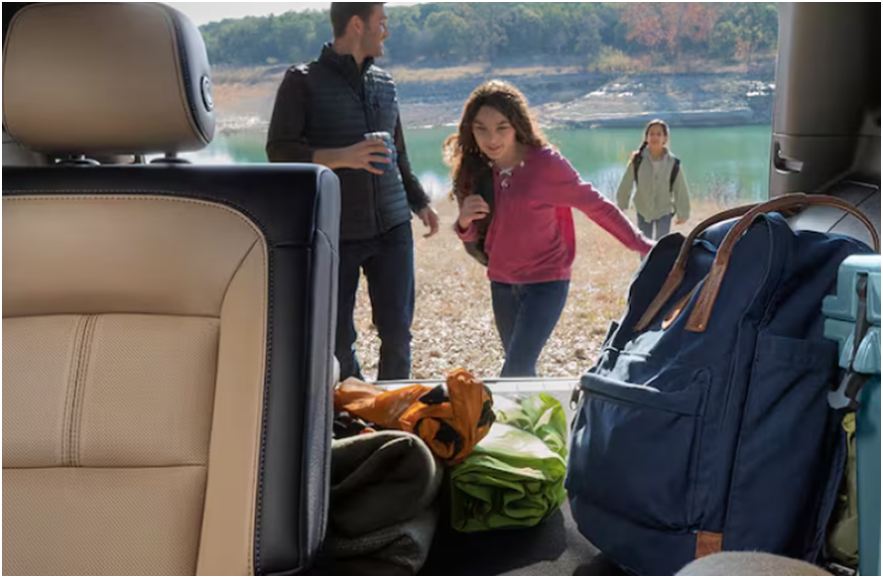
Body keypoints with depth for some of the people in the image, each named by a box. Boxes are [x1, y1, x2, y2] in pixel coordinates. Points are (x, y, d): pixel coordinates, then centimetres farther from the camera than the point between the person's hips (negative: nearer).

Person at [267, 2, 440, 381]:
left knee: (397, 331, 2)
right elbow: (279, 151, -9)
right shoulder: (303, 83, 0)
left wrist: (420, 203, 15)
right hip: (334, 234, -3)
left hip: (392, 229, 4)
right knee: (337, 338, 4)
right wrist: (342, 157, -21)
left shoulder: (384, 85, 15)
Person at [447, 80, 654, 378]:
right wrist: (464, 221, -17)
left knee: (515, 374, -15)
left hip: (547, 282, -5)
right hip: (501, 283, 5)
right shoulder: (473, 170, -3)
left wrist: (642, 245, -6)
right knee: (521, 373, 17)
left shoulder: (546, 163, -17)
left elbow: (596, 206, -7)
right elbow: (471, 236, 6)